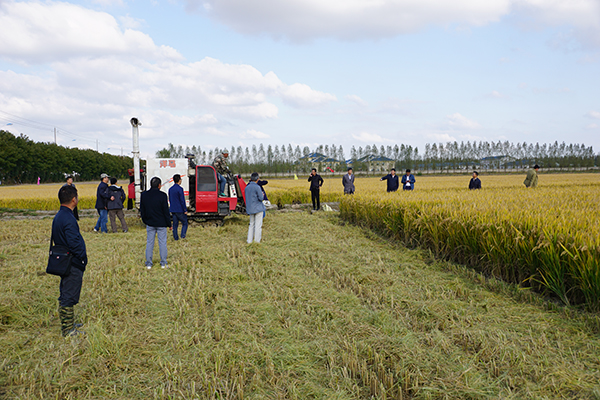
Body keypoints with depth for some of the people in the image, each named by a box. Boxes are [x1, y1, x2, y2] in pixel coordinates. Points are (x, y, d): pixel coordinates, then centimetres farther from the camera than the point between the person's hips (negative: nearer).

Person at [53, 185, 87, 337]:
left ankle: (68, 324, 32)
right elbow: (74, 244, -26)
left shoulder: (58, 216, 9)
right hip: (73, 265, -10)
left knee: (65, 296, 19)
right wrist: (83, 257, -11)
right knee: (69, 297, -1)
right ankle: (68, 330, 8)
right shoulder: (68, 219, -22)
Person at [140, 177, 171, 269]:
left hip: (150, 223, 3)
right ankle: (163, 263, 9)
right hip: (161, 223, -3)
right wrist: (169, 224, -1)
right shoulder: (162, 195, -13)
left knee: (149, 243, 10)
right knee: (162, 243, 5)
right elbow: (166, 211, -9)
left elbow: (142, 210, 8)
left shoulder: (144, 195, 0)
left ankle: (148, 264, 12)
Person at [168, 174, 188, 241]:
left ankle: (175, 238, 12)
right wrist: (185, 210, -10)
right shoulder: (180, 189, -14)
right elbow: (182, 200, -16)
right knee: (184, 223, 4)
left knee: (175, 224, 11)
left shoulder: (170, 189, 10)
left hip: (173, 210, 7)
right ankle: (183, 235, -8)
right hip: (180, 210, -7)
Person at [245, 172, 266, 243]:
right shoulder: (257, 187, -13)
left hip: (250, 209, 7)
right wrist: (262, 194, 7)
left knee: (251, 224, 15)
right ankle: (257, 241, 0)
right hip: (258, 208, -6)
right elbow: (261, 198, -12)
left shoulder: (246, 187, 8)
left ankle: (249, 241, 15)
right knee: (258, 225, -1)